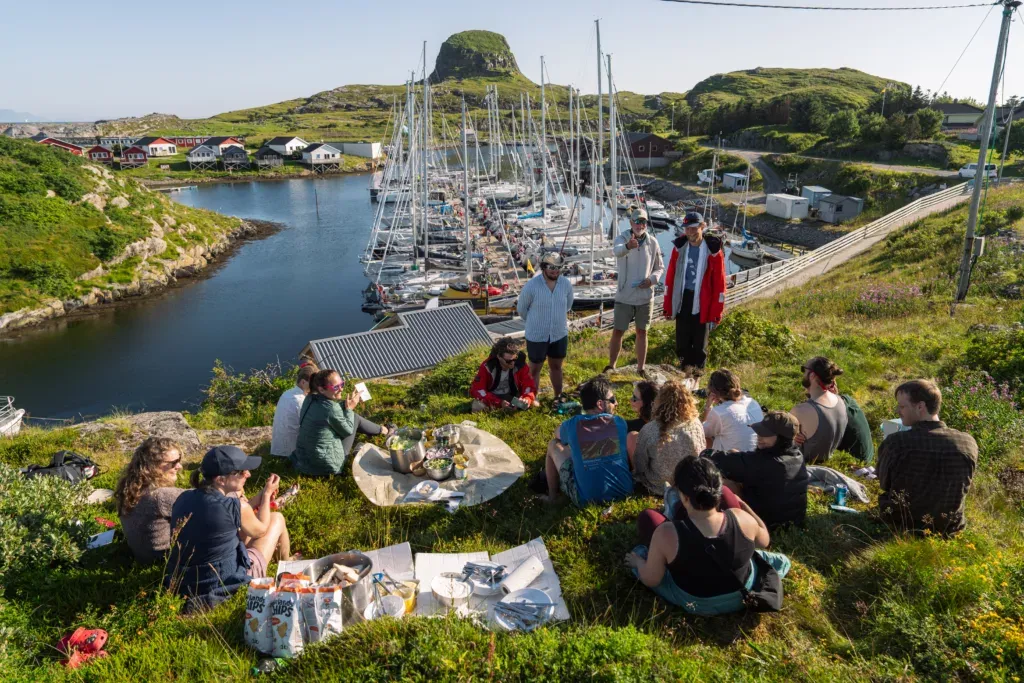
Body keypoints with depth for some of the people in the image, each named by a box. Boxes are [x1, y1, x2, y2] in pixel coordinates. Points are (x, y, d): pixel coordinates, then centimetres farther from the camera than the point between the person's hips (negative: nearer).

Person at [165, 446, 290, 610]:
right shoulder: (236, 506, -23)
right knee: (277, 519, 14)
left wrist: (261, 497, 16)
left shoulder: (183, 498, -4)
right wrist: (267, 494, 12)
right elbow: (260, 530, 0)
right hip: (227, 583, -6)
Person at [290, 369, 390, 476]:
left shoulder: (310, 399, -4)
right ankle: (382, 430, 28)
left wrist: (348, 402, 0)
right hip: (327, 465, -8)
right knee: (355, 418, 3)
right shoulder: (331, 409, -27)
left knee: (346, 420, 20)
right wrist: (349, 408, -1)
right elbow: (348, 430, -10)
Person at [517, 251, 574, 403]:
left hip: (560, 334, 3)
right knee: (535, 369, 10)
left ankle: (558, 397, 36)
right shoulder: (531, 285, -17)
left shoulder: (566, 284, -7)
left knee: (556, 367, 19)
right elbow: (521, 308, -3)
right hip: (536, 335, -3)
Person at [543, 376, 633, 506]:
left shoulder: (572, 425, -10)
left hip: (587, 497, -2)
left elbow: (557, 434, 16)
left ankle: (552, 495, 27)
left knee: (554, 445, 13)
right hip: (623, 491, 3)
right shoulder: (619, 422, -5)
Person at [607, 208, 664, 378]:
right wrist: (627, 246, -58)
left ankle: (641, 367, 23)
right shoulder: (623, 238, -9)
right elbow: (616, 251, -34)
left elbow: (660, 267, 11)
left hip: (645, 296, 2)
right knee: (618, 331, 6)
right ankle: (611, 365, 21)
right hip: (624, 296, -2)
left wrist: (652, 279, -11)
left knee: (642, 332, 12)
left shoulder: (652, 242, 0)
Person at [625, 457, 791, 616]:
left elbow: (651, 580, -19)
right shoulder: (741, 518, -27)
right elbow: (764, 541, -3)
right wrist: (741, 503, 11)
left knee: (648, 517, 6)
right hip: (745, 593, 2)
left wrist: (638, 562, 3)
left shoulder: (666, 534, -35)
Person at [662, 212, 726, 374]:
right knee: (682, 336, 11)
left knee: (700, 337, 11)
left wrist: (717, 311, -8)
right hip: (682, 298, 2)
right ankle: (686, 363, 29)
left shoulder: (713, 249, -9)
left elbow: (719, 282, -7)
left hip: (702, 301, -2)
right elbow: (670, 277, 3)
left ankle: (699, 365, 29)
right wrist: (668, 306, 2)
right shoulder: (679, 246, -2)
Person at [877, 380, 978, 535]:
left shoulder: (896, 442, -25)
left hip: (901, 527, -3)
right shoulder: (969, 443, -15)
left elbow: (884, 483, -7)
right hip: (949, 528, 4)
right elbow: (963, 486, 2)